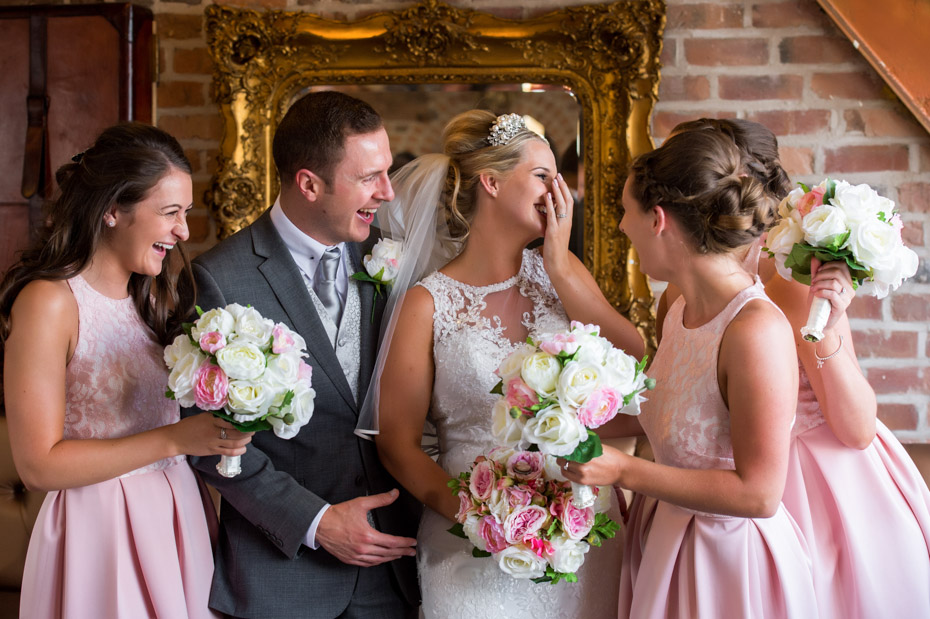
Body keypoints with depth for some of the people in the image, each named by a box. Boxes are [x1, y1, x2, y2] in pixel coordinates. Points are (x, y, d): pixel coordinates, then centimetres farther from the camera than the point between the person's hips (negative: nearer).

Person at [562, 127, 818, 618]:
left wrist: (624, 471, -25)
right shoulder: (680, 311, -3)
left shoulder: (757, 329, -28)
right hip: (661, 536, 7)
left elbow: (757, 493, -26)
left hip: (727, 559, -7)